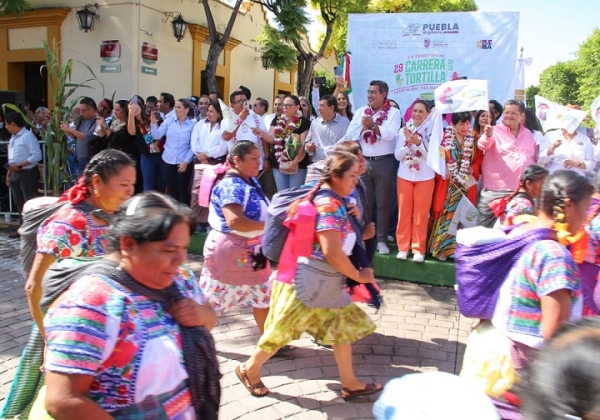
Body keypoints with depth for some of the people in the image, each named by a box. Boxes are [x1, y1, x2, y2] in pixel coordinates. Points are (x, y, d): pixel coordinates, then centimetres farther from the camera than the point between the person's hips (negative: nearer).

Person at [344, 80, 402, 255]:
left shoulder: (393, 113, 1)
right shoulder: (360, 112, 11)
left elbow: (390, 134, -14)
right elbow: (350, 135, 4)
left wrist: (372, 125, -20)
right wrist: (363, 126, -10)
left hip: (383, 162, -3)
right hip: (363, 162, 3)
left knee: (382, 203, 3)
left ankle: (381, 240, 11)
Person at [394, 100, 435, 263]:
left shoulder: (431, 131, -5)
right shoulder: (403, 131, 2)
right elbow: (398, 156, -1)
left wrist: (419, 143, -23)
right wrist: (408, 143, -17)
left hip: (425, 178, -2)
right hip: (404, 176, 2)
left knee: (421, 214, 4)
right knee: (404, 213, 7)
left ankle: (419, 249, 12)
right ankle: (403, 247, 17)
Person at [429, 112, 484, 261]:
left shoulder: (474, 139, 6)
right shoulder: (445, 137, -2)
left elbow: (479, 158, 6)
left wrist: (473, 169, -11)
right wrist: (444, 169, -16)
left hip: (466, 183, 2)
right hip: (448, 182, -2)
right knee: (445, 213, 1)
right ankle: (441, 248, 9)